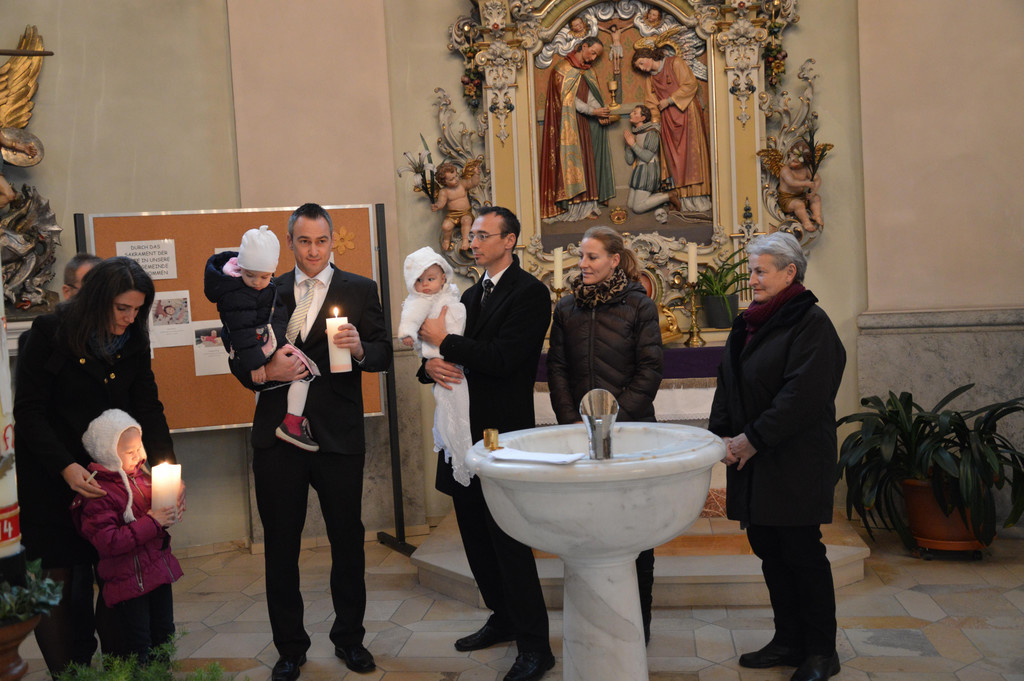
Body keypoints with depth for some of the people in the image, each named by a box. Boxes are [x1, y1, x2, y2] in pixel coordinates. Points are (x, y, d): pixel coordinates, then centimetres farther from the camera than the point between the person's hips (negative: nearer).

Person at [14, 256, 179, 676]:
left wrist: (168, 465, -14)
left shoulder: (133, 342, 0)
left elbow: (148, 408, -1)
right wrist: (65, 466, -25)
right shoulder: (48, 334, -12)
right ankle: (67, 672, 19)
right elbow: (28, 411, -13)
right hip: (50, 480, -3)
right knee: (58, 580, 5)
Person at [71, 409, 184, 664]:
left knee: (164, 634, 17)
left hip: (159, 570, 7)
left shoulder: (140, 476, 6)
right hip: (129, 580, -7)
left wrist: (171, 511, 3)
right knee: (138, 643, 1)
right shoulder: (98, 494, -18)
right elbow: (107, 542, -25)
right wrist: (152, 522, -25)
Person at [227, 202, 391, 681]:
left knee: (348, 539, 8)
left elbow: (384, 354, 0)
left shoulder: (360, 290, 4)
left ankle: (349, 638, 28)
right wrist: (266, 370, -9)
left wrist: (360, 349, -21)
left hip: (339, 435, -2)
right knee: (281, 545, 9)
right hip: (277, 435, 2)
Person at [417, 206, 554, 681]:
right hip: (465, 432, 8)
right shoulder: (471, 295, 17)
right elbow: (437, 349, 17)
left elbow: (501, 359, -20)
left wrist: (445, 341, -12)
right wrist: (431, 364, -6)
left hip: (502, 432, -8)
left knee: (508, 540, -5)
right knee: (476, 535, 15)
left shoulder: (529, 292, -9)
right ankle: (503, 619, 32)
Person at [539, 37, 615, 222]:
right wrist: (594, 111, -18)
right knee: (573, 161, -9)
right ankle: (576, 206, -10)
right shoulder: (563, 69, -5)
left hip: (589, 123, 7)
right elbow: (568, 99, -13)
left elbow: (592, 96, 12)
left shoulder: (587, 71, 18)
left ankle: (587, 204, 3)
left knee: (588, 163, 2)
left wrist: (602, 112, -8)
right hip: (571, 123, -7)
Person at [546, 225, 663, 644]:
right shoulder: (567, 308, 8)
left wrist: (616, 418, -11)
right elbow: (557, 368, 8)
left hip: (630, 428, -3)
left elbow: (650, 370, -4)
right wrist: (571, 420, -3)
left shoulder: (638, 305, -2)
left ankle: (638, 617, 16)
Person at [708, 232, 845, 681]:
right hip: (752, 461, 8)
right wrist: (722, 435, 3)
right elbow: (728, 383, 16)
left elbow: (803, 396, -19)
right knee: (769, 551, 12)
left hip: (795, 465, -8)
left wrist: (752, 439, -17)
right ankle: (788, 641, 25)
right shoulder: (750, 324, 13)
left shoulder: (811, 324, -11)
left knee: (802, 553, 0)